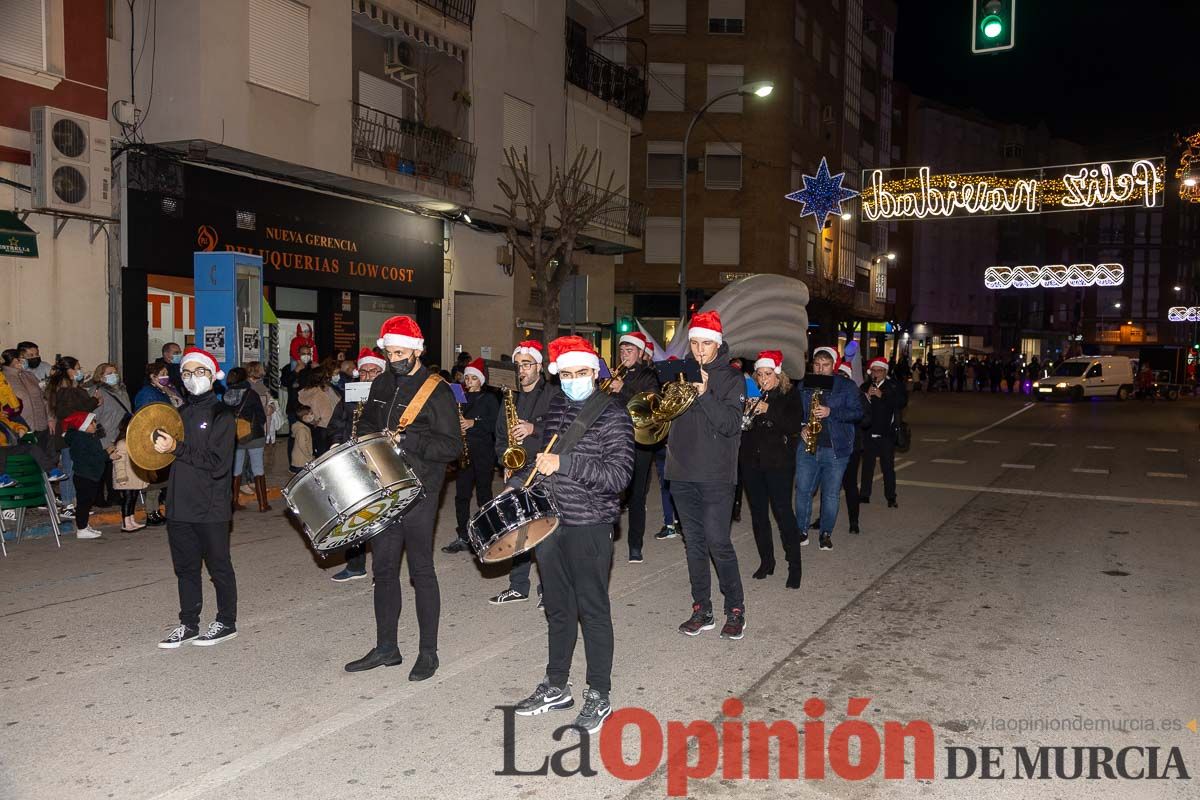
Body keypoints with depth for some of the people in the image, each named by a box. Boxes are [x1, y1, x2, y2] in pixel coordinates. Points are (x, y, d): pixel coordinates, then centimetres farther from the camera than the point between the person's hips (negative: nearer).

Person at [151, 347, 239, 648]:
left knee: (218, 566, 5)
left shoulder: (221, 415, -8)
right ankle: (188, 624, 24)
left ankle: (226, 622, 17)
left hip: (211, 507, -6)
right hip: (179, 505, 7)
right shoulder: (181, 413, 13)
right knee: (185, 567, 13)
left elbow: (218, 463, -18)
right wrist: (161, 444, 3)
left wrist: (177, 448, -19)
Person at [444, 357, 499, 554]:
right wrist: (457, 426, -5)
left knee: (483, 495, -1)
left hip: (484, 452, -4)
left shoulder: (489, 398, 3)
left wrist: (474, 423, -16)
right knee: (461, 495, 2)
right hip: (464, 452, 4)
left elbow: (495, 424, -7)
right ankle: (463, 538, 8)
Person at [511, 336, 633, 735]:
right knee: (558, 608, 16)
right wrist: (518, 484, 12)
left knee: (592, 610, 3)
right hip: (549, 521, 6)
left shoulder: (612, 416, -10)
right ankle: (556, 686, 30)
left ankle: (599, 695, 16)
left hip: (588, 526, -6)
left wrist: (564, 463, -25)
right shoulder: (555, 408, 10)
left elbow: (619, 475, -20)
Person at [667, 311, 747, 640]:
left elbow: (732, 425, -13)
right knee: (694, 543, 10)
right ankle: (702, 611, 18)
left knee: (718, 543, -6)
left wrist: (705, 394, -21)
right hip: (682, 472, 4)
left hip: (715, 475, -4)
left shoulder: (731, 378, -1)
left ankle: (736, 611, 8)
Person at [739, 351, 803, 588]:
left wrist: (768, 410, -21)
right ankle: (766, 561, 22)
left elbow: (794, 426, -14)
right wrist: (745, 413, -11)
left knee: (783, 511, -7)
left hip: (778, 462, -4)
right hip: (751, 462, 4)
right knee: (758, 513, 9)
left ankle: (794, 566, 1)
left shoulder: (790, 396, -1)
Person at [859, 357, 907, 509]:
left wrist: (882, 395, -21)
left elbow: (902, 401, -15)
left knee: (888, 466, 1)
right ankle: (864, 495, 19)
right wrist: (867, 396, -19)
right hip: (868, 432, 2)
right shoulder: (865, 386, 4)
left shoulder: (894, 386, -2)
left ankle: (891, 498, 8)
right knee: (867, 465, 10)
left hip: (887, 433, -2)